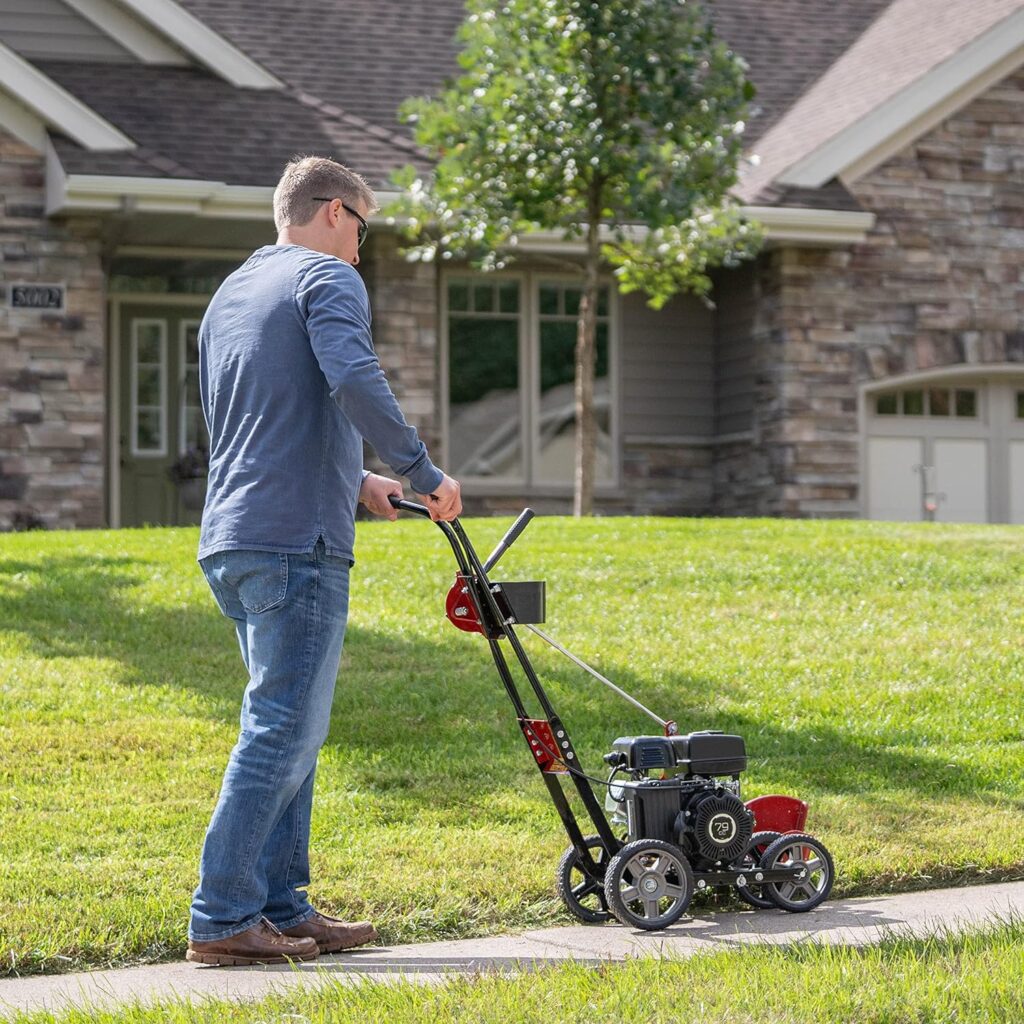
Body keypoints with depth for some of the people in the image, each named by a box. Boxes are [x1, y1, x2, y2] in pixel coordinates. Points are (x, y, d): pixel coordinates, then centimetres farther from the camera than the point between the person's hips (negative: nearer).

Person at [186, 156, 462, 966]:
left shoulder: (230, 294, 23)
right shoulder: (326, 277, -4)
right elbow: (353, 377, -23)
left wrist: (350, 479, 27)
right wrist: (425, 473, -17)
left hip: (231, 542, 9)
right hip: (296, 542, -9)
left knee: (288, 726, 14)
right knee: (282, 732, -6)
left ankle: (282, 908, 16)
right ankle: (222, 919, -5)